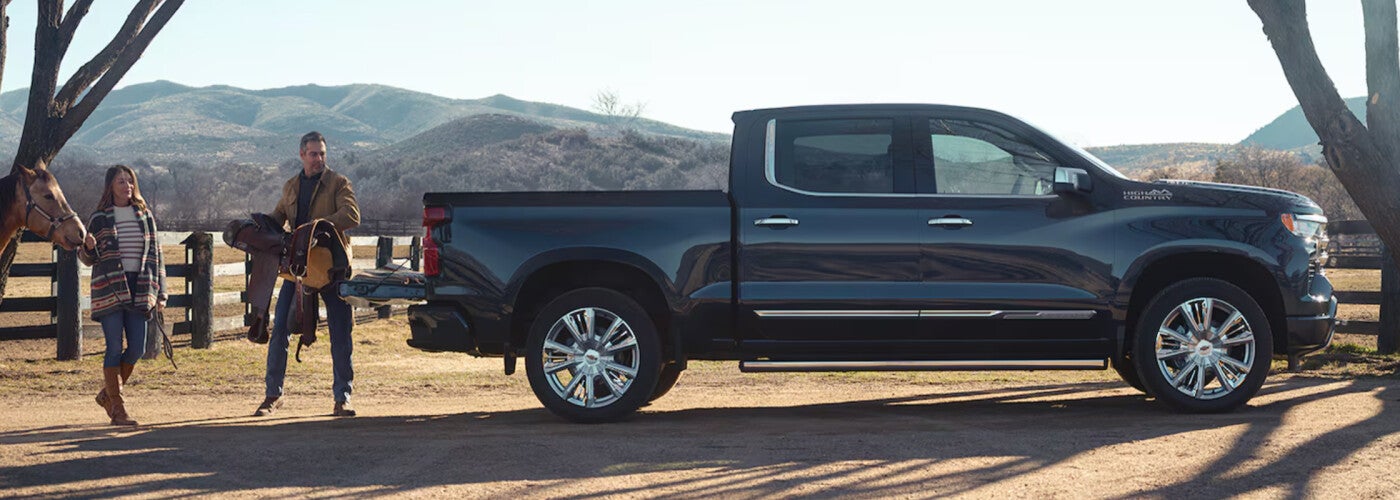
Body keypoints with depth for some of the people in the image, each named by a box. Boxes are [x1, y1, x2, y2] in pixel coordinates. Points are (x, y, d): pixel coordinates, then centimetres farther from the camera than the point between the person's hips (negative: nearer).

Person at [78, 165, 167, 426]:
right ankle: (117, 408, 2)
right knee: (115, 348, -5)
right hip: (109, 289, -3)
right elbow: (88, 259, 5)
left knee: (137, 348, 1)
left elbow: (155, 255, 12)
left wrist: (160, 292, 7)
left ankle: (107, 393, 22)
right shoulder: (100, 218, 2)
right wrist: (89, 248, -19)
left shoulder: (144, 216, 10)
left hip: (138, 289, 3)